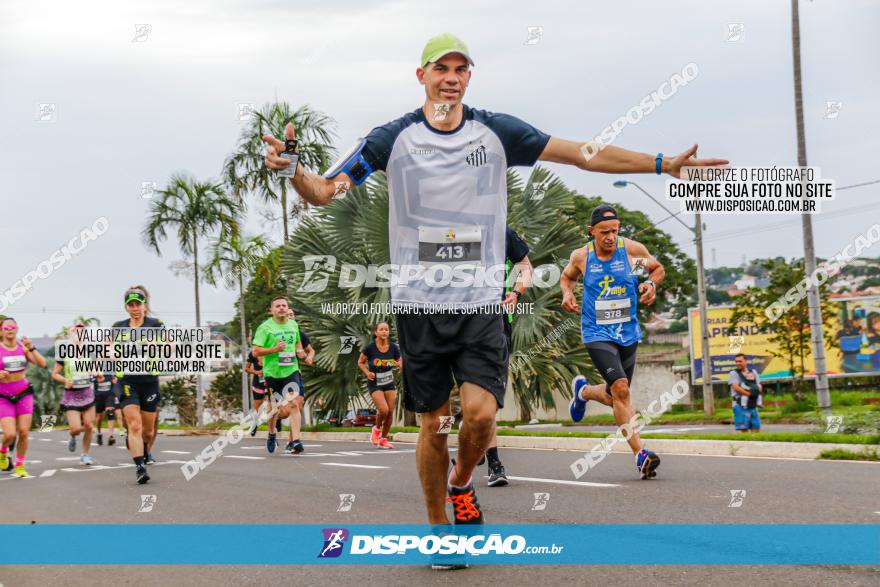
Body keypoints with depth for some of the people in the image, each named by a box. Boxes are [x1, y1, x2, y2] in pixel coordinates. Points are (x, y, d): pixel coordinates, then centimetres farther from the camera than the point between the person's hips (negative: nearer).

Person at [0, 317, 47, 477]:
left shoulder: (23, 347, 2)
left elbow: (42, 364, -5)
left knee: (24, 432, -4)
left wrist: (31, 348, -16)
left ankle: (19, 466, 14)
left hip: (24, 394, 2)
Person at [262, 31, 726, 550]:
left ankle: (461, 482, 18)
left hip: (480, 302, 1)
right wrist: (291, 167, -22)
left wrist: (665, 164, -2)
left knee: (481, 412, -14)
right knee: (433, 423, 4)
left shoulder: (498, 132, 2)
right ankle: (438, 527, 23)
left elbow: (587, 155, 3)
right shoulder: (393, 138, 0)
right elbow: (323, 192, 0)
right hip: (418, 304, 0)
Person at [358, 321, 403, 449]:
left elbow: (401, 364, 6)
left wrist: (399, 365, -18)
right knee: (383, 410, -19)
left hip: (389, 382, 4)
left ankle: (383, 439, 17)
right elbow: (360, 362, 0)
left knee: (390, 411, -1)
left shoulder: (394, 348, -5)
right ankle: (376, 429, 13)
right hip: (374, 383, -4)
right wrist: (367, 373, -17)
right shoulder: (370, 348, -13)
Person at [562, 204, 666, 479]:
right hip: (597, 333, -3)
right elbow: (567, 276, 17)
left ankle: (583, 391, 48)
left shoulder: (632, 249, -5)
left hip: (628, 333, 3)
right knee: (620, 388, -24)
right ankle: (641, 454, -22)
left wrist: (651, 284, -9)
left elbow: (658, 268, 12)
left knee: (615, 398, 13)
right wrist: (567, 293, -4)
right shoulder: (581, 256, -4)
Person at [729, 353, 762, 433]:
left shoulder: (753, 372, 14)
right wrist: (749, 394, -9)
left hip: (753, 406, 5)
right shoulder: (734, 374, 1)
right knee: (744, 430, -10)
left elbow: (759, 388, 8)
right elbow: (736, 388, -13)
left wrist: (748, 389, -11)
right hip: (741, 406, -5)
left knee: (756, 430, 2)